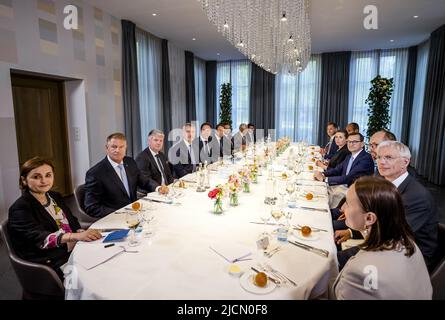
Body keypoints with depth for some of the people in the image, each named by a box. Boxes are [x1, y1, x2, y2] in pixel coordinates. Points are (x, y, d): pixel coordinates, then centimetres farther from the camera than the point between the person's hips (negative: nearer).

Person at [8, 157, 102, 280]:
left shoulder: (56, 197, 15)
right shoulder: (20, 209, -7)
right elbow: (38, 238, -22)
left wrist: (81, 233, -11)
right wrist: (76, 236, -38)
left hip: (75, 251, 7)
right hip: (52, 264, -6)